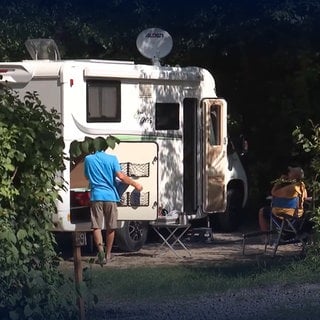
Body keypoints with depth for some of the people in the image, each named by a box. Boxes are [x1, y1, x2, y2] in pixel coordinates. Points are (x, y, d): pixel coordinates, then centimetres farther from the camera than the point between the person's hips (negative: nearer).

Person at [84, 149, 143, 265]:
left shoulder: (88, 159, 4)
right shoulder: (112, 159, -1)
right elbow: (121, 176, -8)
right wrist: (135, 184, 1)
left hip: (96, 196, 0)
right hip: (110, 196, 0)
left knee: (96, 226, 0)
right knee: (110, 227, 11)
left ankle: (100, 249, -24)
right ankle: (108, 254, 17)